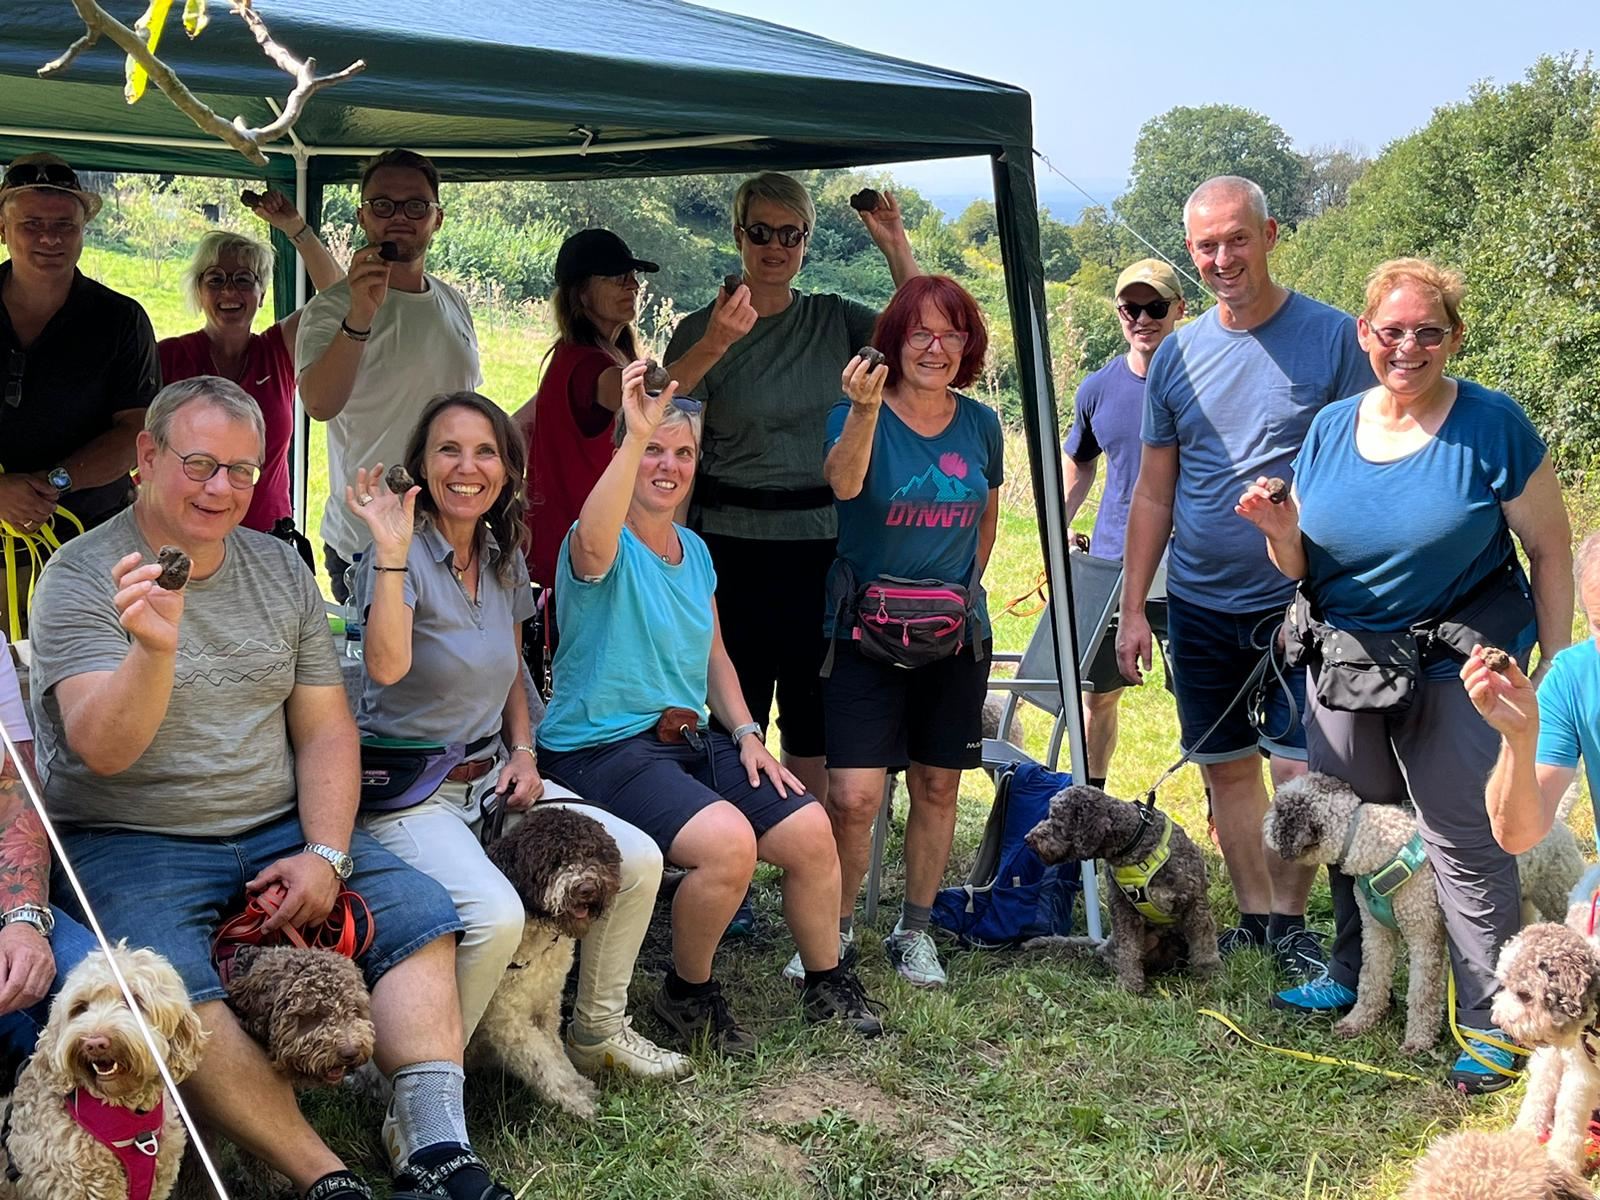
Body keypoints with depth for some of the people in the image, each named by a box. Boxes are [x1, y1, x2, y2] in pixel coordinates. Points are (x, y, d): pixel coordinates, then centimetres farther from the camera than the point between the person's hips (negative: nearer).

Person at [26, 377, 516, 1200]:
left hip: (275, 830, 5)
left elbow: (325, 729, 8)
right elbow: (101, 750, -18)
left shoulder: (279, 569, 9)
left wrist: (326, 855, -7)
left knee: (422, 912, -13)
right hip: (130, 844, -5)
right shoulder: (82, 576, -6)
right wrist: (154, 648, -37)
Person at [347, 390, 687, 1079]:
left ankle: (598, 1030, 17)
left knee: (639, 860, -4)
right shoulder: (403, 556, -15)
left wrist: (523, 752, 4)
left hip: (491, 778, 7)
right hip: (405, 792, -7)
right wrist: (392, 552, -37)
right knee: (497, 916, -31)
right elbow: (388, 667, -33)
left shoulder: (506, 560, 8)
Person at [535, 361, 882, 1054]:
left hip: (690, 738, 8)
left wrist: (747, 735, 6)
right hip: (602, 748, -7)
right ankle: (687, 996, -4)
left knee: (810, 829, -8)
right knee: (729, 840, -29)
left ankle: (827, 984, 15)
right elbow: (593, 543, -37)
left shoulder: (693, 551, 14)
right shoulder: (604, 547, -10)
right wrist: (635, 436, -44)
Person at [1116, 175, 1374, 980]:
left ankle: (1290, 923, 15)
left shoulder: (1331, 338, -5)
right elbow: (1153, 492, 10)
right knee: (1226, 769, 10)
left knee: (1300, 772, -3)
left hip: (1300, 603, -4)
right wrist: (1132, 607, 6)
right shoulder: (1176, 355, 6)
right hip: (1200, 604, 4)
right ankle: (1253, 918, 24)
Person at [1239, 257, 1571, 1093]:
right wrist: (1282, 534, -14)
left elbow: (1548, 550, -5)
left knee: (1463, 840, -3)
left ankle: (1493, 1022, 8)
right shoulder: (1330, 428, 4)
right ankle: (1353, 976, 34)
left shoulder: (1493, 426, -10)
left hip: (1458, 661, -5)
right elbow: (1302, 566, 9)